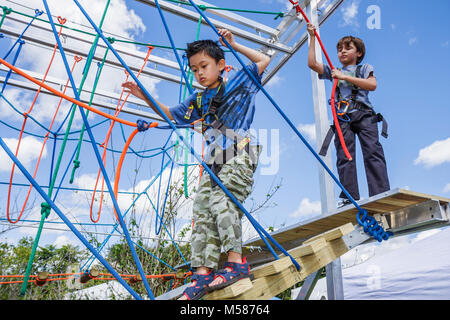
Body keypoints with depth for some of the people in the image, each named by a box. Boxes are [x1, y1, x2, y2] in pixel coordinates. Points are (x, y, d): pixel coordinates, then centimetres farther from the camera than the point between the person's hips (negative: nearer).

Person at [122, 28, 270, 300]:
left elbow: (264, 60, 18)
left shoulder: (238, 83, 11)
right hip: (214, 160, 6)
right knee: (202, 209, -8)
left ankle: (236, 262, -22)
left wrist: (233, 44, 16)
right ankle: (203, 273, -10)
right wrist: (146, 97, 21)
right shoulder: (198, 100, 22)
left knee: (221, 199, -26)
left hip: (240, 154, -6)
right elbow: (171, 115, 31)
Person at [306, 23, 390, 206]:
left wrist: (345, 77, -5)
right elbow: (312, 63, 11)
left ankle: (381, 194, -13)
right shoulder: (334, 72, 24)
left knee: (373, 152, -12)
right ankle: (349, 197, -7)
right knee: (344, 157, -7)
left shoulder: (364, 68, 18)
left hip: (364, 114, -2)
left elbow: (372, 85, -3)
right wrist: (312, 38, 13)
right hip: (343, 118, 2)